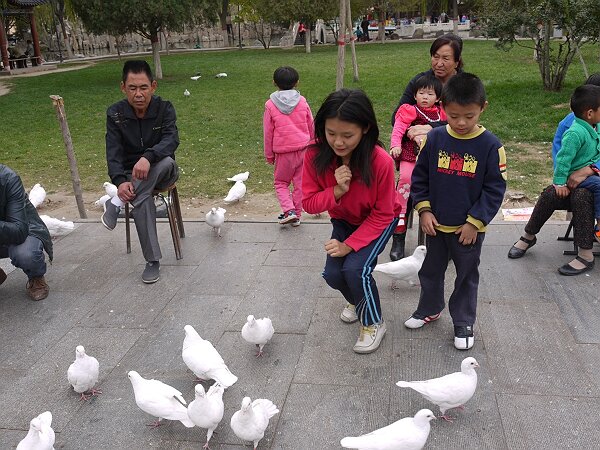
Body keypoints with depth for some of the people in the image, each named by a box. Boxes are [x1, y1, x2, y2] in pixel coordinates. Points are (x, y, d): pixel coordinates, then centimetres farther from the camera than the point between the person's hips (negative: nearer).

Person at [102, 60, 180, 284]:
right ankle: (153, 261, -25)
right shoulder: (115, 113, -4)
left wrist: (148, 157, -45)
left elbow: (171, 140, -24)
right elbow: (113, 152, -13)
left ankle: (118, 203, -28)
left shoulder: (164, 108, -7)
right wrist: (120, 181, -34)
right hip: (131, 175, 0)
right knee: (142, 199, -34)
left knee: (166, 161, -36)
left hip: (160, 173, 0)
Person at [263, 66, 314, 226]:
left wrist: (269, 155, 8)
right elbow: (311, 127, 7)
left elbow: (268, 133, -2)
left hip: (283, 152, -2)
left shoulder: (270, 105, -6)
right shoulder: (302, 102, -1)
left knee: (280, 182, 14)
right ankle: (297, 215, 19)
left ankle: (289, 211, -3)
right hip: (303, 148, 2)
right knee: (300, 183, 12)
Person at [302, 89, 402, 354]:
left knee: (356, 268, -23)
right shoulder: (316, 155, -25)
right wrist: (337, 191, -36)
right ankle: (356, 300, 27)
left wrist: (349, 245, -28)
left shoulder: (381, 162, -33)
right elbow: (309, 203, -17)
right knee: (332, 274, -11)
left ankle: (373, 323, 6)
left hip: (378, 221, -3)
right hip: (344, 220, 4)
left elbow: (382, 215, -22)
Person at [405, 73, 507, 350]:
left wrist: (475, 221, -13)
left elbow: (495, 189, -10)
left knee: (467, 276, 13)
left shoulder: (490, 146, -14)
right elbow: (419, 177, 1)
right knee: (431, 270, 19)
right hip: (435, 224, 3)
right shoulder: (434, 139, -7)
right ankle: (429, 309, 41)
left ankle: (463, 322, 30)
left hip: (469, 228, -3)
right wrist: (424, 209, -7)